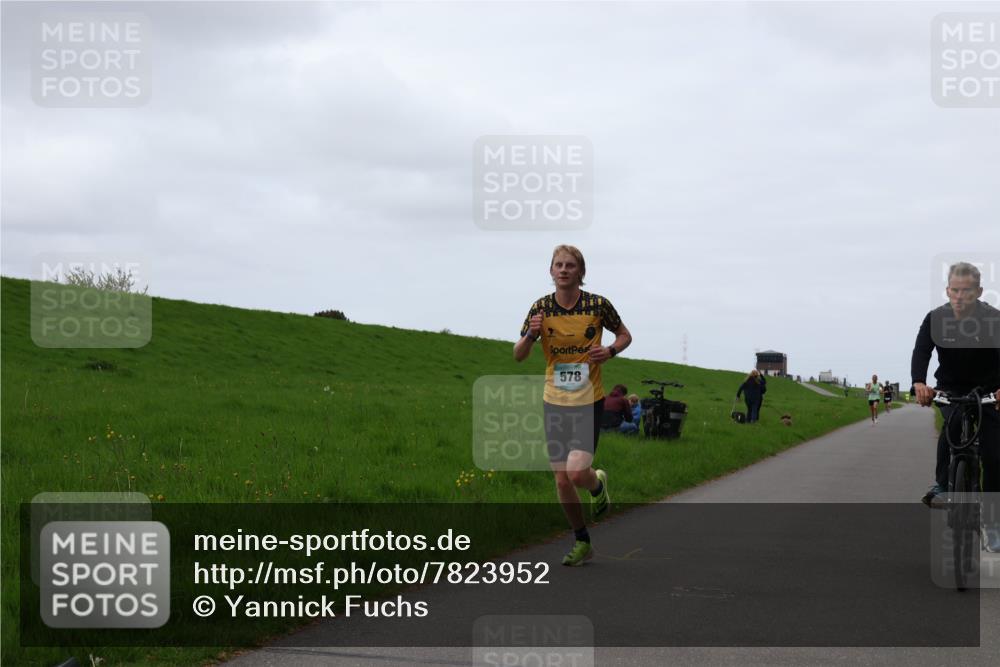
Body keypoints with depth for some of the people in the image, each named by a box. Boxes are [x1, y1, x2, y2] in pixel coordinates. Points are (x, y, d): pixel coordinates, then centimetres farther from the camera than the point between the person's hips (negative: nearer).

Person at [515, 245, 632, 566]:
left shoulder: (598, 305, -8)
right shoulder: (541, 308, -3)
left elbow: (625, 335, 9)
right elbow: (518, 356, 2)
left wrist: (610, 351, -13)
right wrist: (531, 335, -19)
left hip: (589, 402, -3)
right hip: (554, 403, 3)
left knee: (577, 472, -18)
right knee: (562, 480, 5)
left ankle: (598, 484, 20)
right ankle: (582, 542, 25)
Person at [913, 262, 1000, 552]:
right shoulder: (935, 319, -14)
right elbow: (921, 352, -24)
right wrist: (919, 383, -45)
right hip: (950, 390, 0)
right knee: (953, 422, -33)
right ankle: (941, 484, -18)